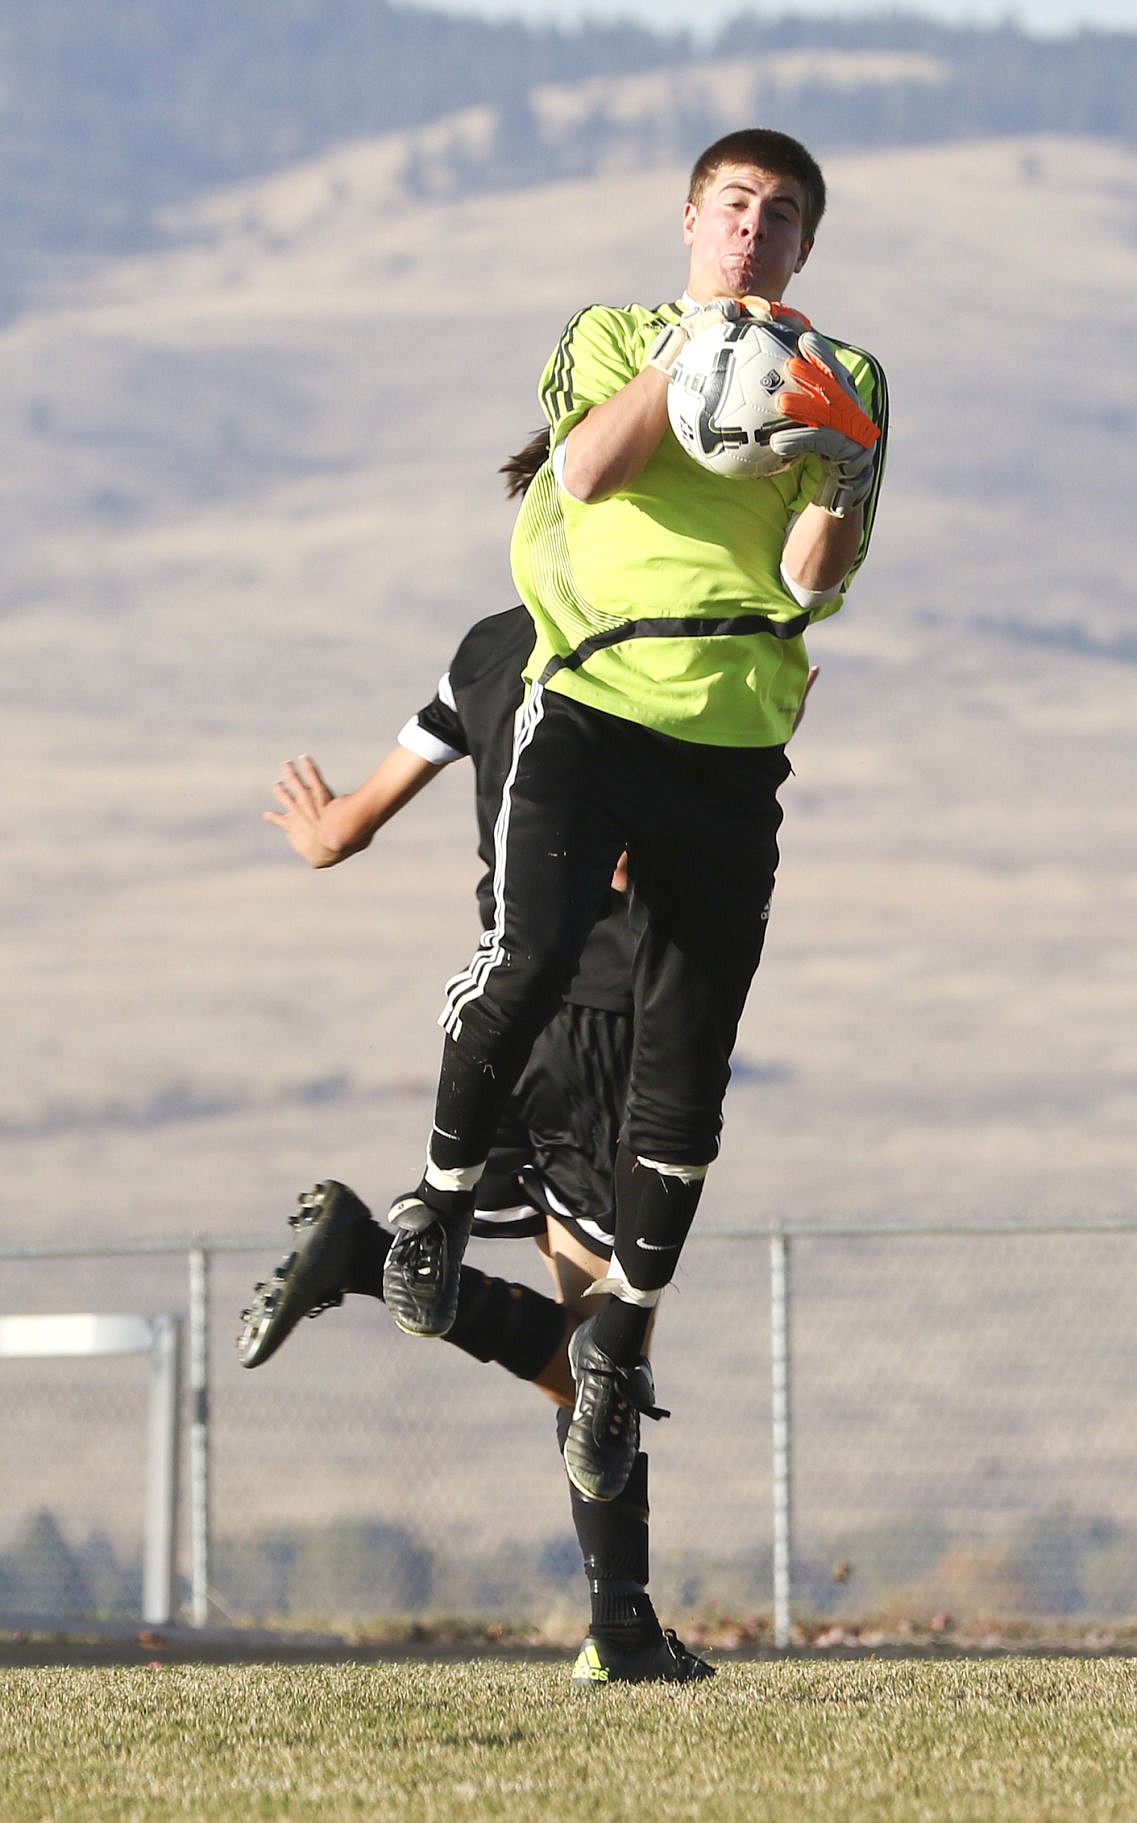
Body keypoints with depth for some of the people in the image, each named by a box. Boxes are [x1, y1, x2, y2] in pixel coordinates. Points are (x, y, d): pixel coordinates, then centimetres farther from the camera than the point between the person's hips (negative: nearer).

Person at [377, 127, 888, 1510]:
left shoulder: (842, 380, 12)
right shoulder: (615, 334, 13)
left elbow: (815, 581, 0)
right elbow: (587, 471, -7)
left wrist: (843, 484, -19)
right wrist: (686, 355, -13)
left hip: (734, 743, 2)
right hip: (591, 705, -2)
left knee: (684, 1072, 2)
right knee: (532, 954, -26)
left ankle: (617, 1343, 16)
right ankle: (445, 1197, -1)